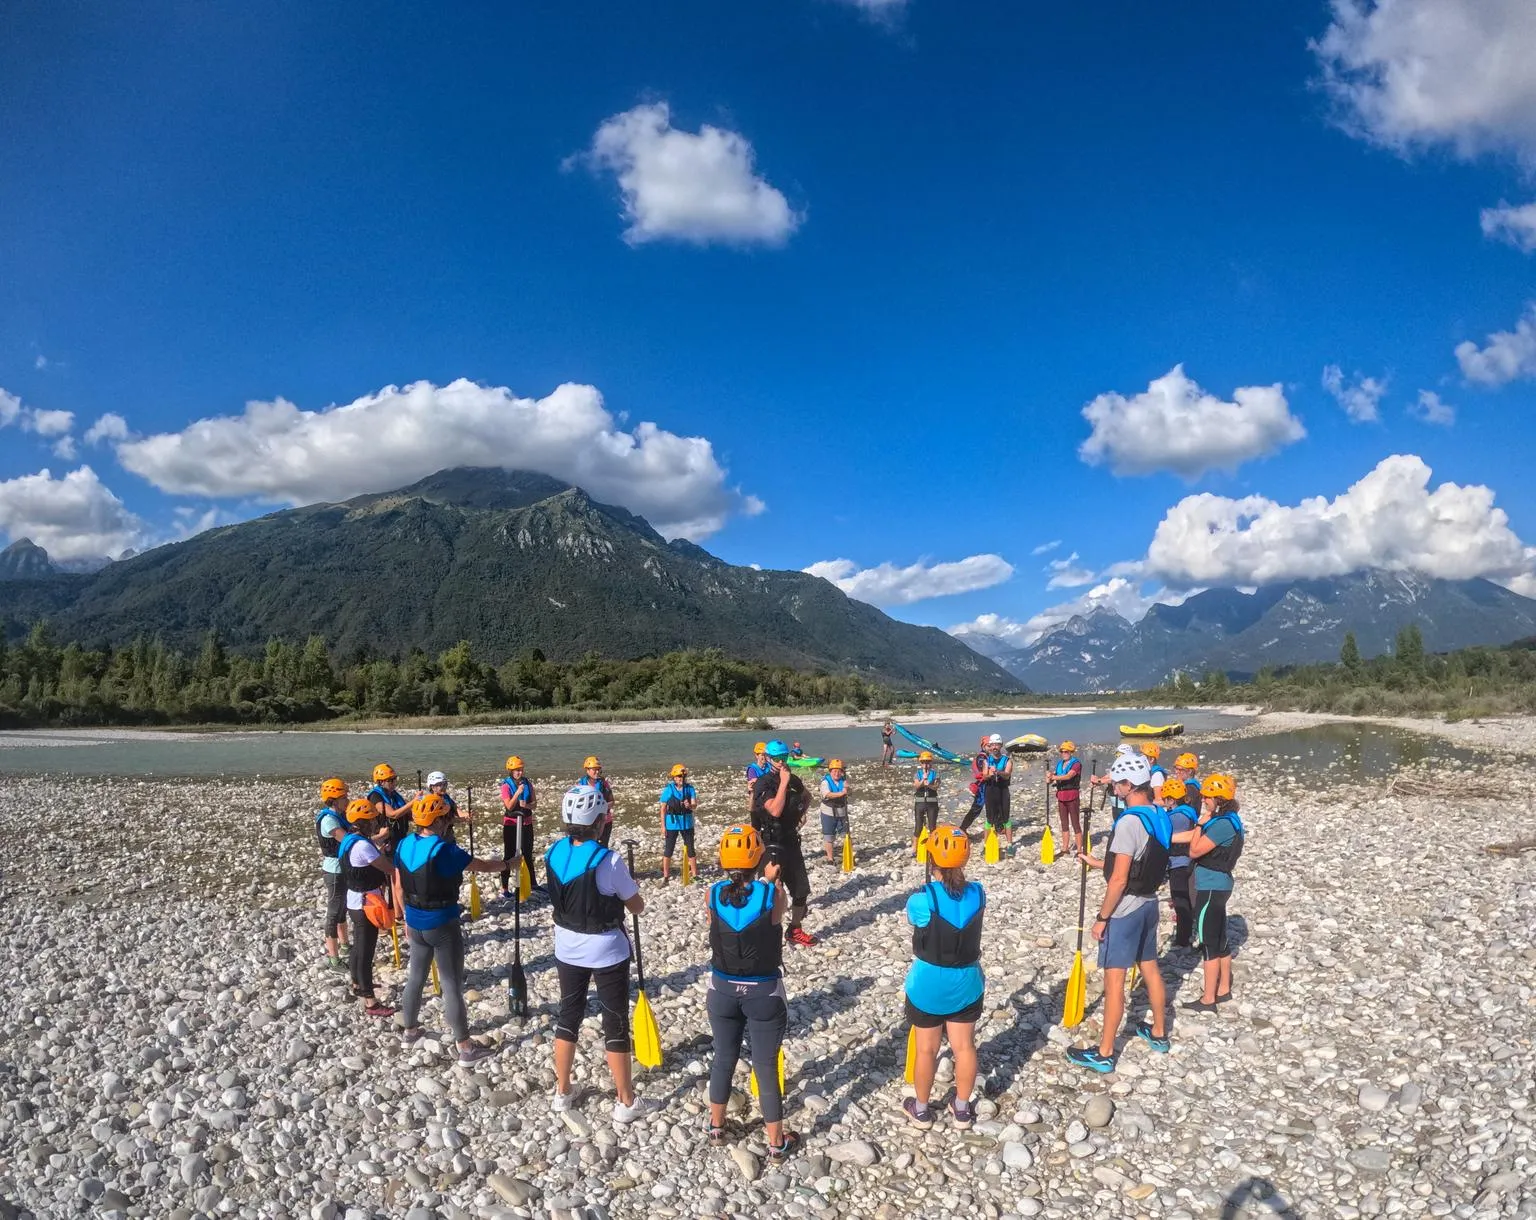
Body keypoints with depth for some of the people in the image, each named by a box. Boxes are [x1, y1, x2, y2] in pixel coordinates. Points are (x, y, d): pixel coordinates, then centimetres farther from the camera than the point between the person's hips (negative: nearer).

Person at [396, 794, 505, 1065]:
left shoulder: (404, 846, -3)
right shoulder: (445, 850, -23)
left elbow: (399, 888, 7)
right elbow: (484, 866, -13)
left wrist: (408, 918, 19)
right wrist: (510, 864, 6)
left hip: (416, 924, 7)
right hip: (443, 926, -7)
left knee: (416, 977, 24)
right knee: (452, 985, 2)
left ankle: (409, 1031, 41)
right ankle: (465, 1048, 11)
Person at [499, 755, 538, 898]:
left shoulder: (528, 783, 0)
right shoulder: (506, 785, -12)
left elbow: (535, 804, 0)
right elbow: (509, 806, -20)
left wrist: (527, 805, -21)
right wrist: (518, 792, -30)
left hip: (527, 823, 5)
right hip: (511, 824, -5)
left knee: (528, 854, 17)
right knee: (509, 855, 2)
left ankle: (533, 883, 30)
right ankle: (504, 888, 7)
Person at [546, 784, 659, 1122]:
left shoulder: (553, 853, -9)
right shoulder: (609, 861, -25)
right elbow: (637, 906, -12)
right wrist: (629, 888, 8)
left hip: (567, 948, 5)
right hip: (606, 951, -5)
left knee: (568, 1015, 20)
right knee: (615, 1024, 8)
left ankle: (562, 1093, 33)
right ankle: (626, 1102, 20)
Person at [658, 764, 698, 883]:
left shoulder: (689, 788, -4)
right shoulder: (668, 790, -9)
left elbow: (694, 804, -11)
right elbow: (663, 809, -5)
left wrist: (690, 805, -35)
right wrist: (663, 826, -7)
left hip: (687, 823, 2)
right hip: (672, 823, -2)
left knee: (690, 849, 11)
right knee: (668, 850, 5)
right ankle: (666, 876, 17)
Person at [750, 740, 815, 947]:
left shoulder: (793, 779, 5)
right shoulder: (764, 784, -15)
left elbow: (807, 797, 28)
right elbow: (775, 810, -31)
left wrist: (801, 812, 9)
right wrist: (783, 782, -26)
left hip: (791, 841, 7)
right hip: (771, 845, -7)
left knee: (801, 890, 15)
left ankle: (795, 931, 32)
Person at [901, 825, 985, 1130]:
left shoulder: (920, 900, -24)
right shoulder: (978, 893, -13)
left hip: (928, 985, -3)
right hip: (966, 983, 3)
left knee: (926, 1049, 15)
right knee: (964, 1047, 19)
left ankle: (921, 1110, 33)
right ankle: (962, 1109, 35)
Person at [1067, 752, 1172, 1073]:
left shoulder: (1129, 822, -24)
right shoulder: (1159, 817, 3)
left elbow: (1119, 880, -23)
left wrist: (1102, 917, -14)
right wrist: (1096, 862, 17)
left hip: (1125, 909, -9)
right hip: (1149, 902, 9)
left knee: (1114, 979, -1)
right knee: (1150, 968, 22)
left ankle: (1104, 1053, 7)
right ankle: (1159, 1033, 39)